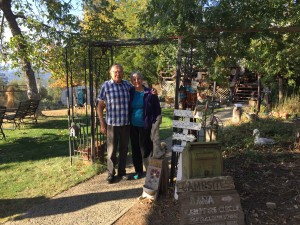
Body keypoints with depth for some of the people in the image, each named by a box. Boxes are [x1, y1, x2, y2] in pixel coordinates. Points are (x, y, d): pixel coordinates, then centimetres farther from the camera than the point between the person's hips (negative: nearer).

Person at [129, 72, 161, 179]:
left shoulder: (150, 93, -5)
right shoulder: (130, 93, 4)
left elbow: (157, 110, -2)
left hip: (145, 126, -4)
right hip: (133, 126, 4)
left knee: (145, 148, -1)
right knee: (135, 149, 12)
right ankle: (138, 170, 28)